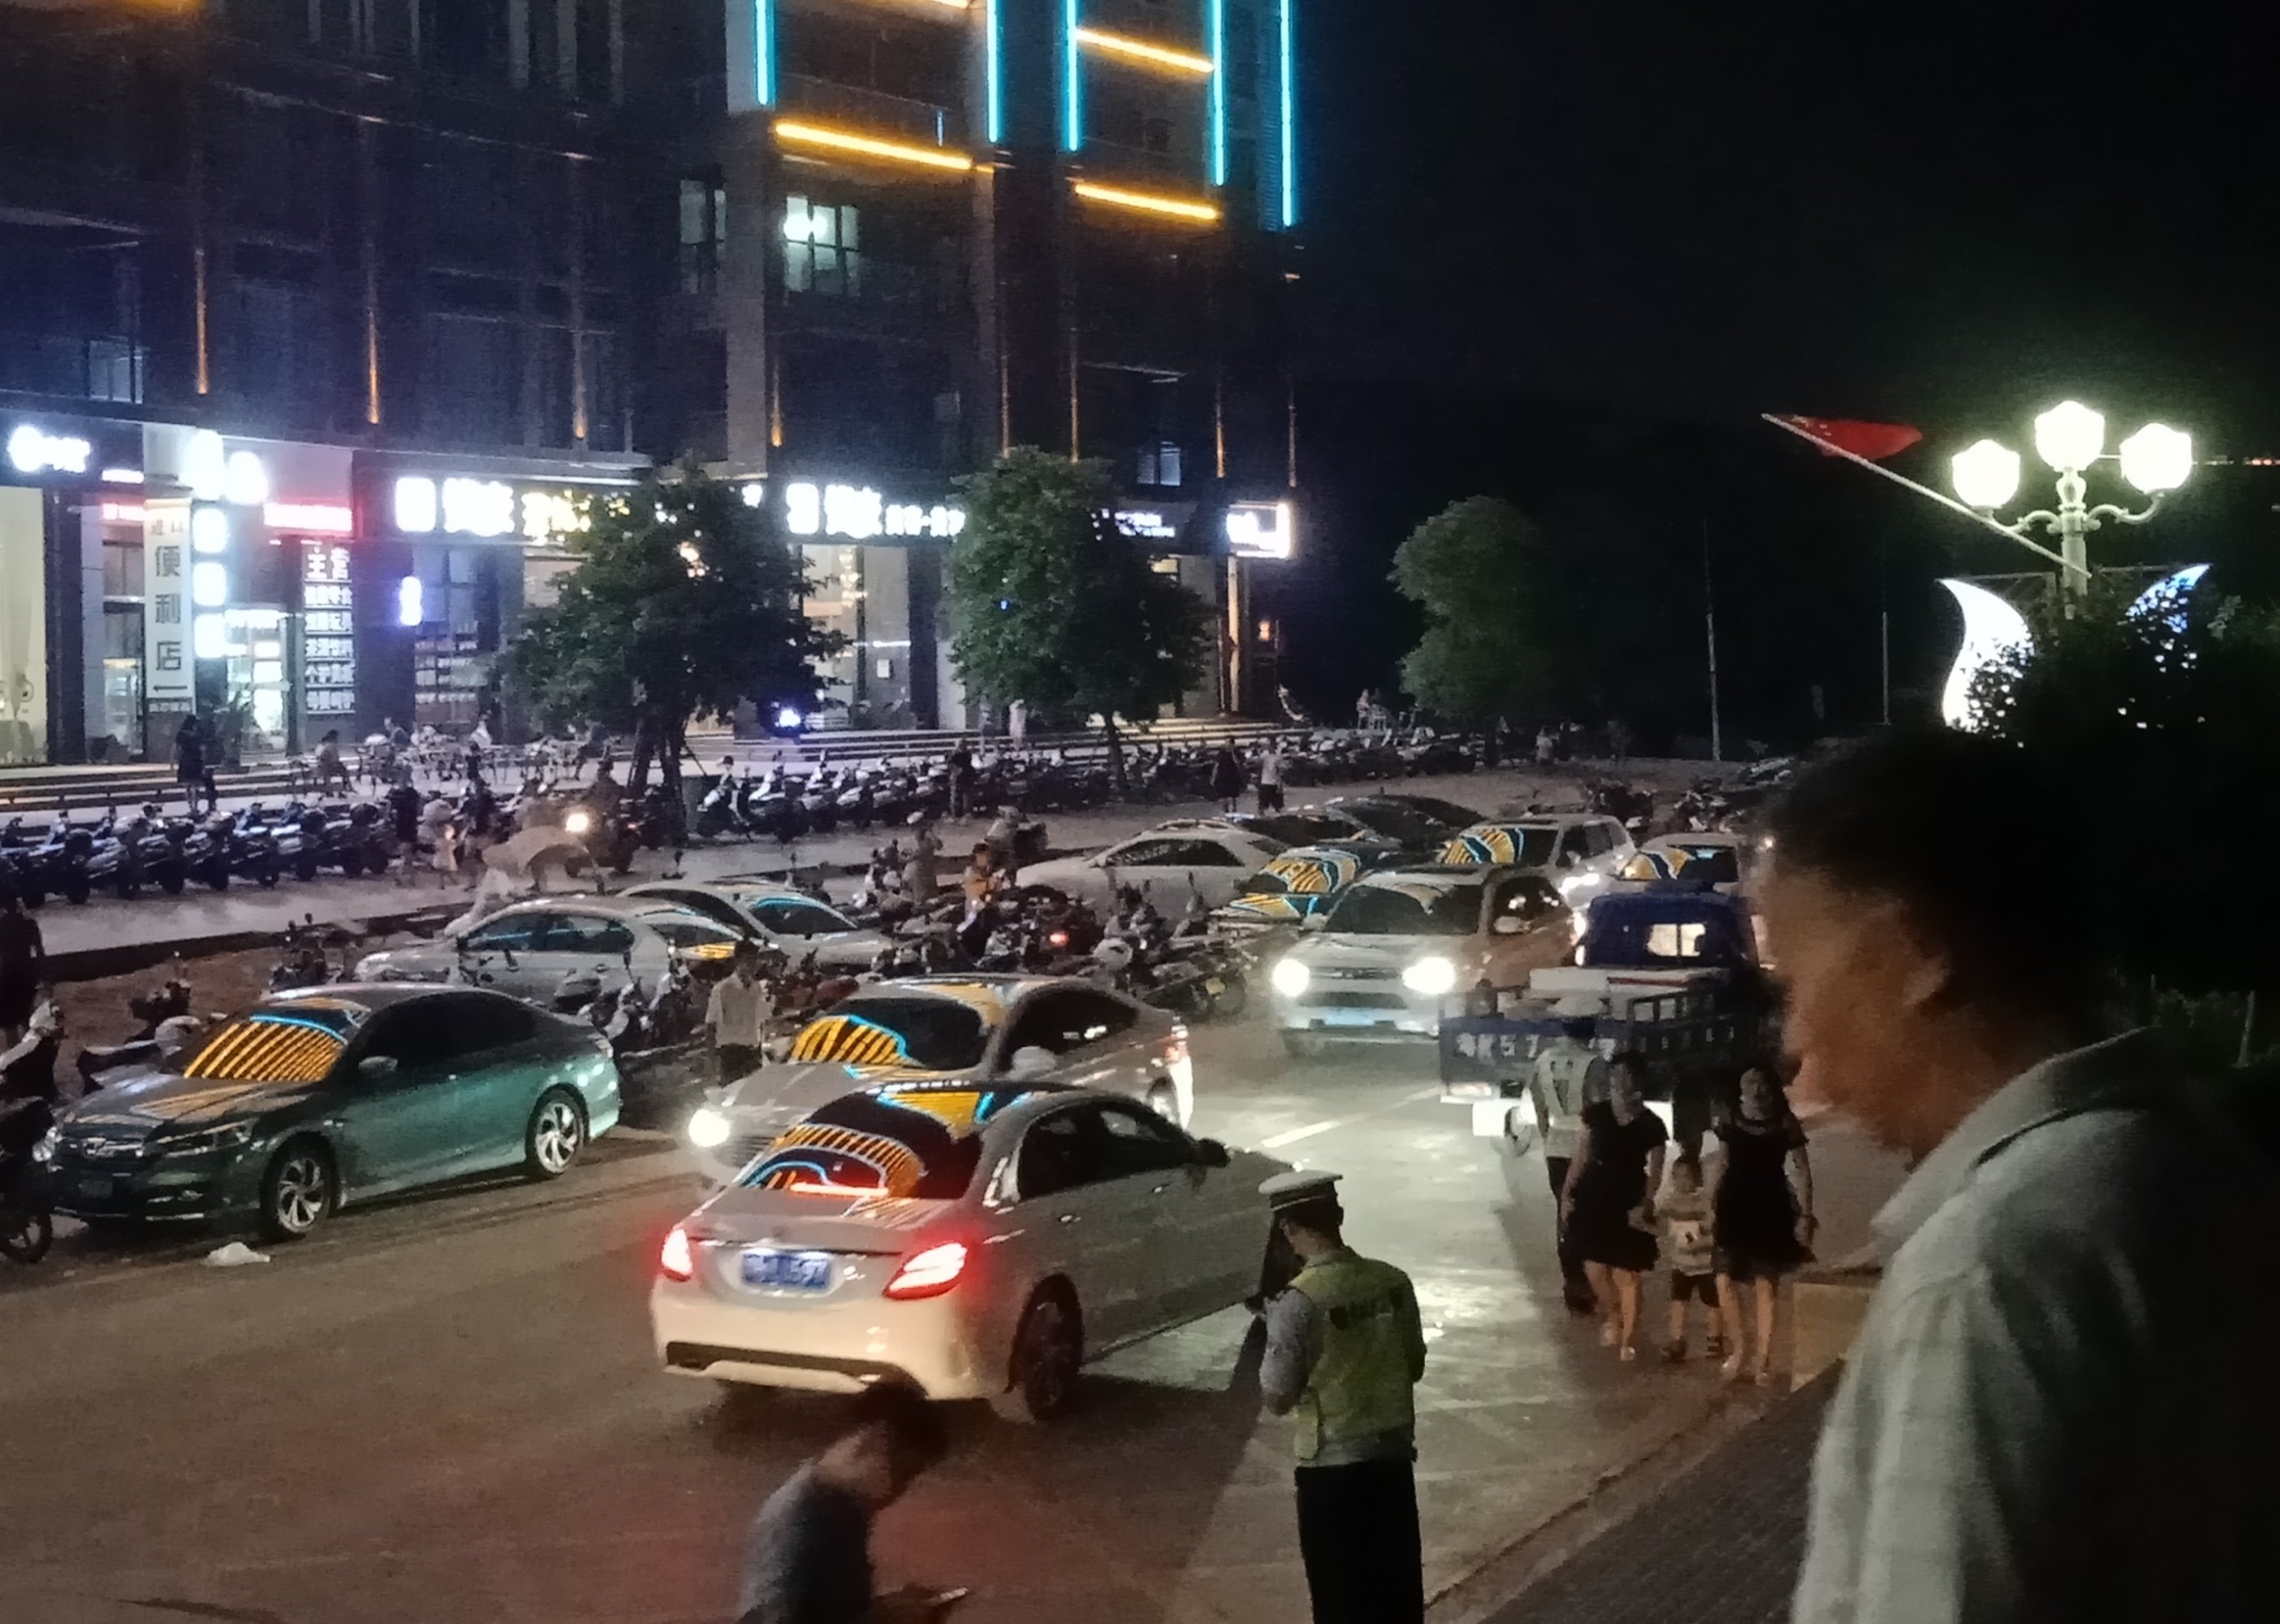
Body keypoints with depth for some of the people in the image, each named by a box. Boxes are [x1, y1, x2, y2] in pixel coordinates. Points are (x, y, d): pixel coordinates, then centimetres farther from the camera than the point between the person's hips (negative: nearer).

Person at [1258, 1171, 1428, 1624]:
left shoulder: (1299, 1301, -20)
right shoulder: (1393, 1281, -3)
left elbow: (1277, 1397, -13)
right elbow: (1414, 1366, 8)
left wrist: (1274, 1328, 1)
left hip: (1332, 1466, -5)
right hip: (1394, 1454, 5)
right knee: (1399, 1586, 17)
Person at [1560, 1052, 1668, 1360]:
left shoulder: (1650, 1125, -5)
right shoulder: (1596, 1114, 2)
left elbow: (1655, 1172, -2)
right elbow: (1582, 1156, 8)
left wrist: (1645, 1204, -16)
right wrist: (1567, 1193, 3)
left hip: (1628, 1204, -2)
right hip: (1593, 1199, 2)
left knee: (1626, 1274, 0)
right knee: (1594, 1267, 2)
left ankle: (1628, 1339, 12)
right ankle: (1611, 1315, 32)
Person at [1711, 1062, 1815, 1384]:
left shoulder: (1785, 1124, -5)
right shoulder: (1729, 1122, 3)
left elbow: (1801, 1171, -4)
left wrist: (1805, 1215, -8)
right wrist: (1713, 1203, 9)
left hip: (1770, 1208, -2)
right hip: (1734, 1206, 2)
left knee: (1765, 1286, 1)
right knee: (1725, 1282, -8)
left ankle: (1763, 1359, 11)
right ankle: (1741, 1344, 15)